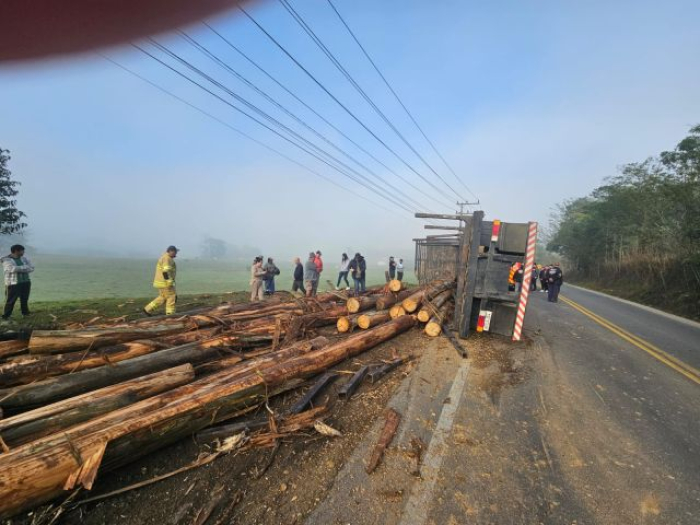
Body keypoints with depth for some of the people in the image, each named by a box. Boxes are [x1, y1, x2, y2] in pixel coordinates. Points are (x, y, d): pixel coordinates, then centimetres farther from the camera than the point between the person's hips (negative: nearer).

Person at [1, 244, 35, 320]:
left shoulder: (24, 259, 9)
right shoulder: (6, 260, -6)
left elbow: (31, 269, -1)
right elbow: (13, 269, -23)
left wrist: (18, 269, -15)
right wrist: (25, 267, -12)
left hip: (26, 282, 5)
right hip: (13, 283, -5)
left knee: (24, 299, 13)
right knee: (10, 300, -3)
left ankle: (25, 312, 26)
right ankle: (6, 316, 6)